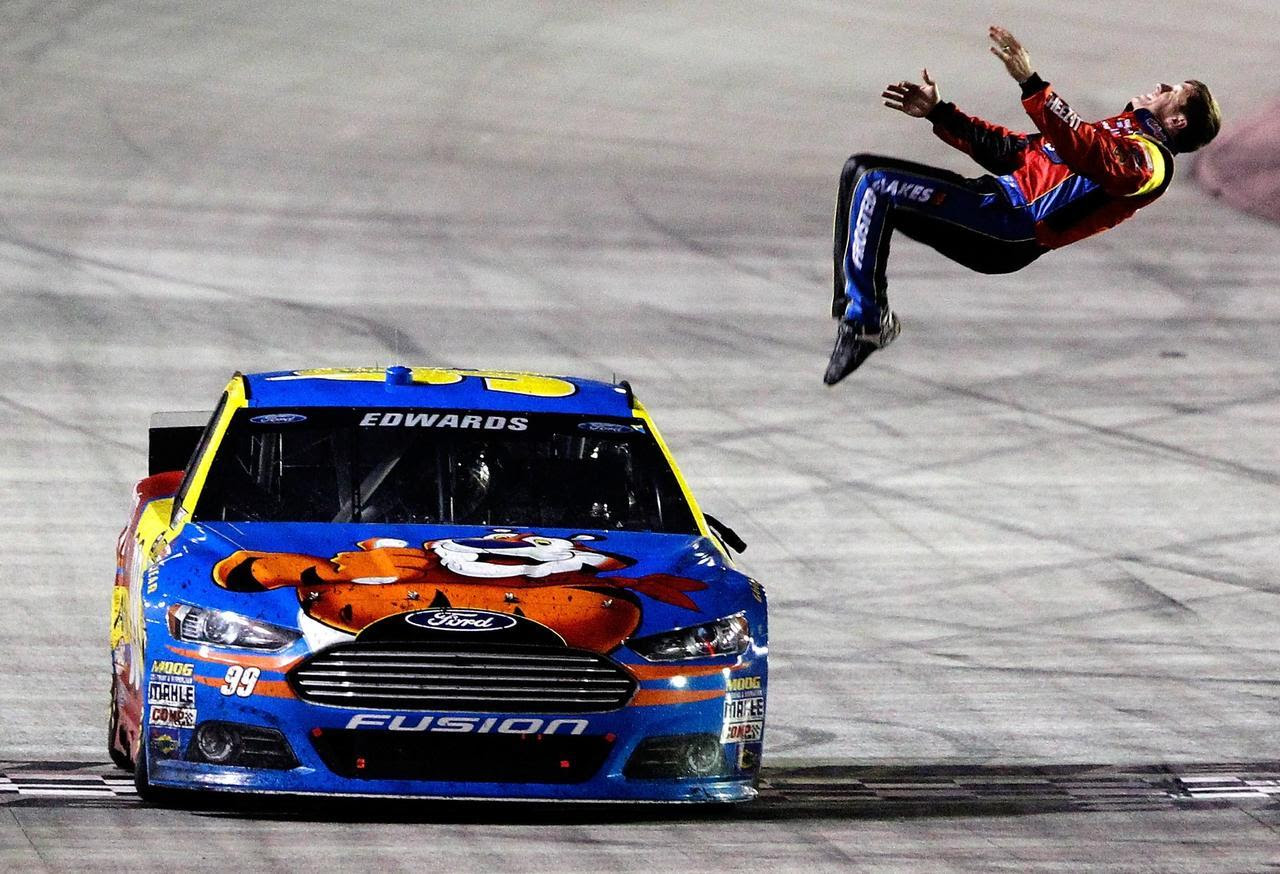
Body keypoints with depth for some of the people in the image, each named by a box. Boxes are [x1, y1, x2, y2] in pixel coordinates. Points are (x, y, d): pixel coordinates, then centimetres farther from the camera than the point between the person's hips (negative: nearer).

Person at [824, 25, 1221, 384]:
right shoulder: (1118, 132, 27)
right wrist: (938, 113, 24)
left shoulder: (1148, 158, -4)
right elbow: (1010, 152, 29)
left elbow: (1084, 150, -26)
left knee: (874, 185, -23)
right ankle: (853, 310, 0)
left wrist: (1030, 84, -35)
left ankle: (866, 320, -16)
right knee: (859, 170, 6)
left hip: (1010, 228, -10)